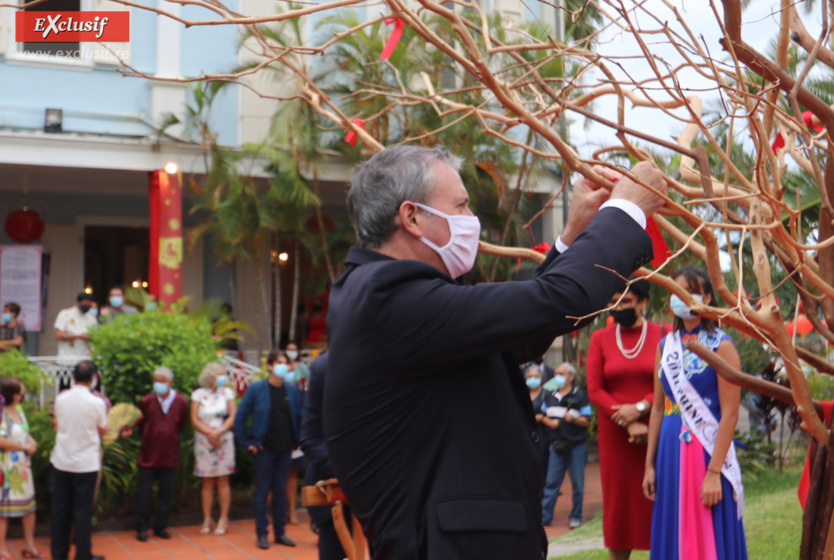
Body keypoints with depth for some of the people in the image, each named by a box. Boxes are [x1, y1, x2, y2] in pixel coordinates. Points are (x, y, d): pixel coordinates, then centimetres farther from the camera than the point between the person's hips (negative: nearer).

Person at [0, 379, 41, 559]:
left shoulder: (19, 410, 8)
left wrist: (31, 441, -1)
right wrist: (24, 447, -18)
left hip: (23, 466, 9)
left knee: (29, 503, 13)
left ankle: (29, 544, 23)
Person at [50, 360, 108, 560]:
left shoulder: (61, 399, -4)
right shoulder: (97, 403, -14)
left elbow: (57, 424, 11)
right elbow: (102, 431, -1)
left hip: (61, 461, 3)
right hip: (86, 463, -3)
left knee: (60, 508, 11)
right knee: (82, 510, 4)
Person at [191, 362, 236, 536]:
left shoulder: (227, 393, 6)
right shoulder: (198, 394, 1)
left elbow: (233, 417, -1)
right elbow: (195, 420, -3)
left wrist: (219, 432, -15)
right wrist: (209, 434, -13)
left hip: (224, 441, 1)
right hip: (204, 442, -1)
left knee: (223, 481, 1)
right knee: (207, 482, 3)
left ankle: (223, 519, 6)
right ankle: (207, 520, 10)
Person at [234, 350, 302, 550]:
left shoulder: (291, 390, 4)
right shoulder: (256, 389, -6)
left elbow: (299, 417, 12)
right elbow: (240, 418, -4)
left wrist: (296, 440, 5)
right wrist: (247, 442, -7)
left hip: (285, 449, 3)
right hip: (264, 449, -3)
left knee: (281, 491, 10)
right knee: (262, 491, 3)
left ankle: (280, 532, 18)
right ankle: (261, 534, 10)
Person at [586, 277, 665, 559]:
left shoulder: (664, 335, 3)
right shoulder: (600, 339, 7)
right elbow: (594, 391, 2)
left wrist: (641, 408, -16)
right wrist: (628, 424, -9)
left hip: (657, 434, -1)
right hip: (614, 436, 2)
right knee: (619, 503, 4)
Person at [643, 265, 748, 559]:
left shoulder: (720, 346, -7)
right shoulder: (666, 346, 10)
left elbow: (730, 414, -11)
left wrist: (713, 472, -17)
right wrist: (650, 464, 8)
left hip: (706, 453, -5)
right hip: (670, 452, 5)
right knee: (672, 536, 9)